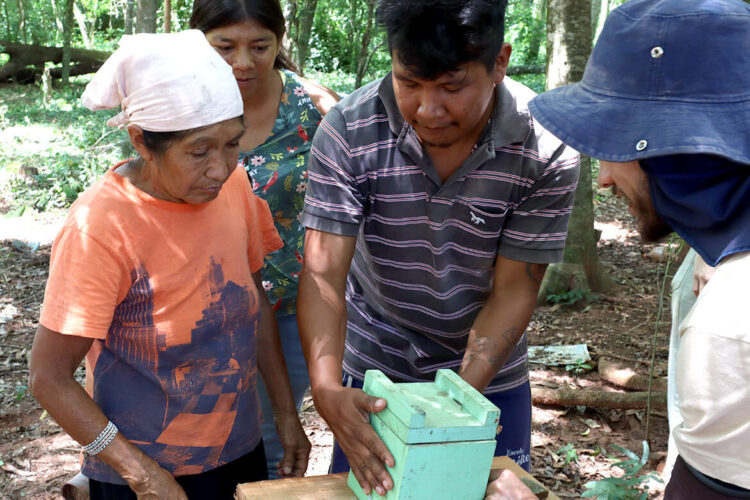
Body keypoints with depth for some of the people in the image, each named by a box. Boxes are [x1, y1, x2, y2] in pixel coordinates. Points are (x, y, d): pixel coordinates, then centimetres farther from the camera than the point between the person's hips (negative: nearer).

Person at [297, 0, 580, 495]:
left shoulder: (547, 151, -22)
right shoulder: (348, 132, -22)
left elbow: (512, 291, -17)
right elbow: (324, 274, -25)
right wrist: (327, 389, -39)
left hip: (488, 368, 1)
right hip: (375, 365, 0)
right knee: (361, 483, 16)